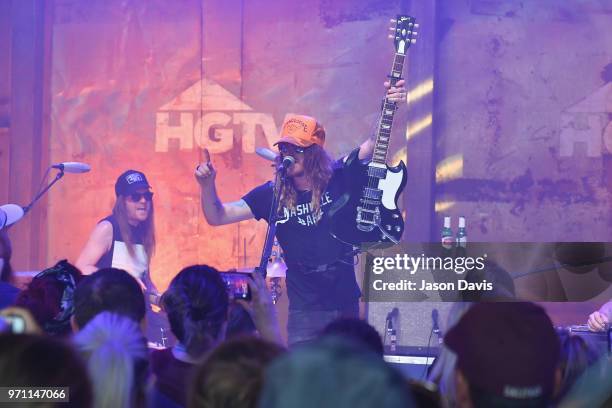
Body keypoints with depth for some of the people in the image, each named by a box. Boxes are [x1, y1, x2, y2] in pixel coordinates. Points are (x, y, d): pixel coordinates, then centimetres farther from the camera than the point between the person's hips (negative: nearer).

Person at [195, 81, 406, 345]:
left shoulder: (338, 179, -3)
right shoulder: (271, 194, -2)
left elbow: (374, 142, -11)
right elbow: (217, 217, -1)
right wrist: (207, 185, -19)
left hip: (345, 303, 1)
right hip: (304, 310, -1)